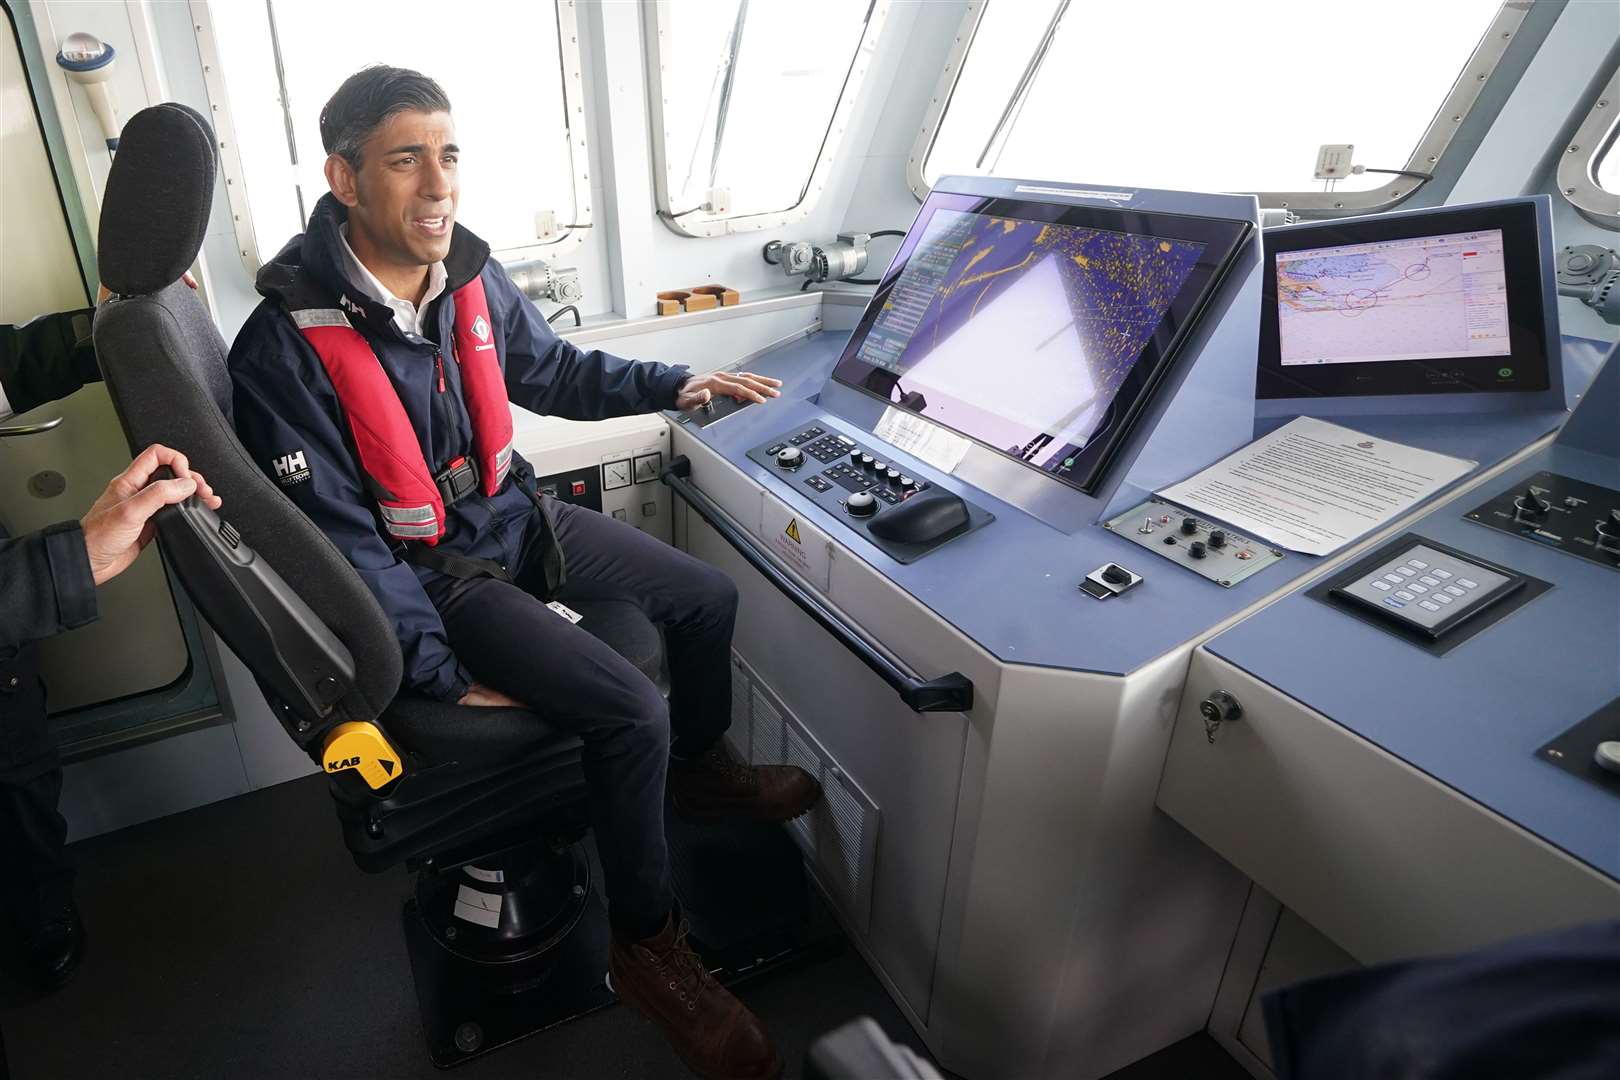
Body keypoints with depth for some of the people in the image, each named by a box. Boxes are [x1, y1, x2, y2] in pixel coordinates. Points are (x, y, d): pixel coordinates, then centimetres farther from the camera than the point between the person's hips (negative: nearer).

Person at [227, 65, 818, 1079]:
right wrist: (449, 682, -21)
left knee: (708, 595, 6)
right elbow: (346, 544, -21)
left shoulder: (472, 275, -4)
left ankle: (702, 768, 35)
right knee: (631, 710, -22)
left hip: (517, 517, 7)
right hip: (433, 569, -7)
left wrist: (675, 385, 9)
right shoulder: (288, 347, -23)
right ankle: (647, 944, 4)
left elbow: (553, 370, 14)